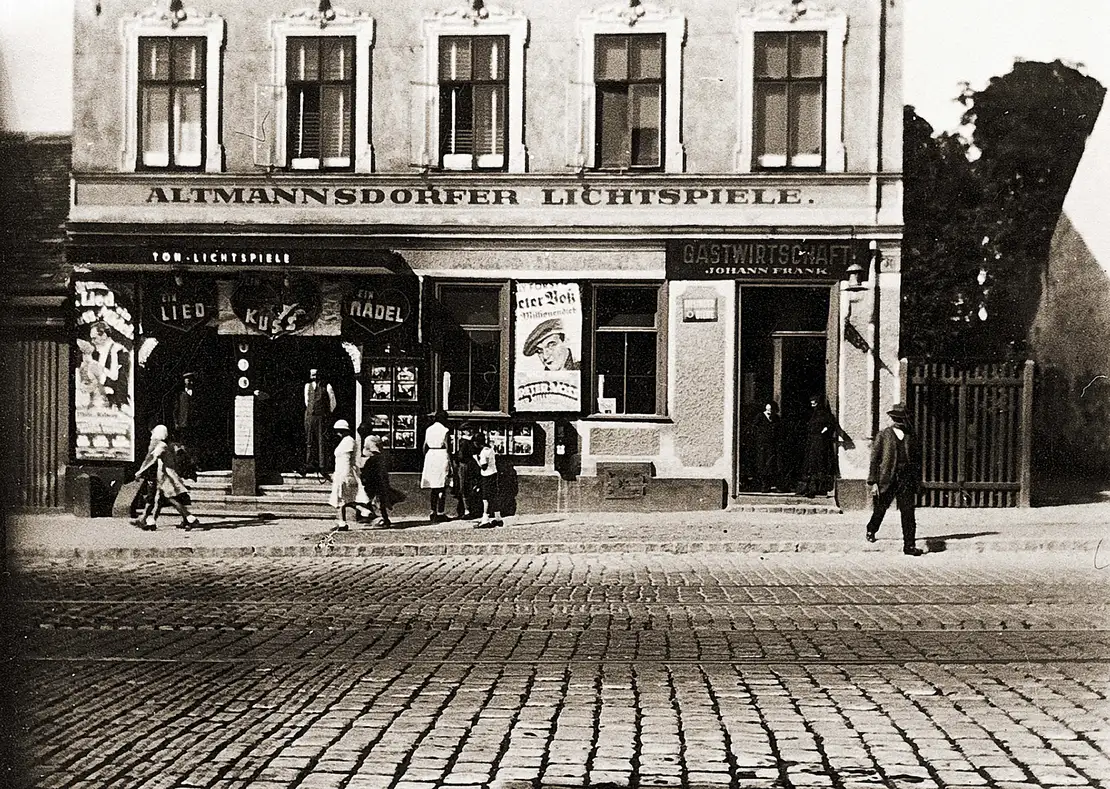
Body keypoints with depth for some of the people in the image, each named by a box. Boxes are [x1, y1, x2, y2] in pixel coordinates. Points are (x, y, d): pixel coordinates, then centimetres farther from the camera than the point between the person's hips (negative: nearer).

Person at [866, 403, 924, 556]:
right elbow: (874, 458, -1)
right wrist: (873, 481, -7)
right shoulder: (883, 435, 1)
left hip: (906, 479, 2)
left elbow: (915, 460, 18)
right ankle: (871, 530, 41)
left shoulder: (911, 437, 11)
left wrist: (917, 481, 14)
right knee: (880, 508, 12)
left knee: (908, 513, -6)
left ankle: (909, 545, -3)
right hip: (887, 478, -2)